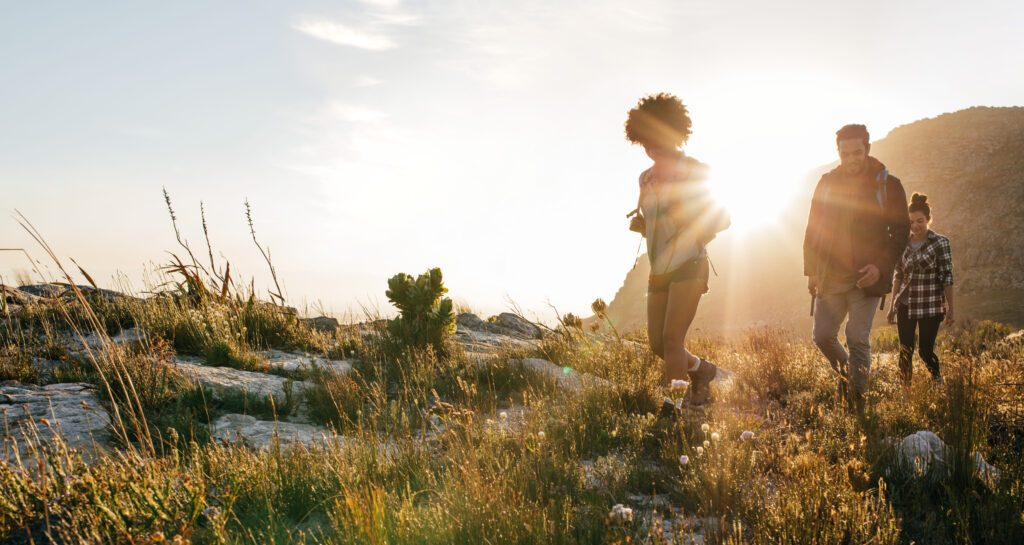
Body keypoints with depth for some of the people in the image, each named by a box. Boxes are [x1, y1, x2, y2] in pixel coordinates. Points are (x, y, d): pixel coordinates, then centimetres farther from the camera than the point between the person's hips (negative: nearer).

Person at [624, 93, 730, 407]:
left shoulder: (694, 172, -3)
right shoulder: (646, 179, 12)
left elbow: (722, 219, 3)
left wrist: (697, 236, -13)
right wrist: (640, 224, 1)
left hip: (689, 266, -6)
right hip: (659, 270, 6)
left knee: (672, 338, -17)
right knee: (657, 344, 6)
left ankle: (675, 407, -9)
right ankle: (700, 369, 32)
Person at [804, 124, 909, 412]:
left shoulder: (888, 185, 0)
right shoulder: (827, 182, 7)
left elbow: (901, 232, 1)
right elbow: (813, 229, 10)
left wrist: (881, 267, -13)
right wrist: (811, 271, 5)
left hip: (867, 277, -3)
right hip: (830, 277, 3)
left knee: (858, 339, -7)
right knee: (823, 336, 3)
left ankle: (857, 403, 3)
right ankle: (846, 374, 31)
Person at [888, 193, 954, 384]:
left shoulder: (940, 243, -7)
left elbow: (947, 277, -8)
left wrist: (950, 309, -10)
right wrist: (893, 306, 12)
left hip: (930, 306, -4)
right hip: (905, 304, 4)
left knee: (925, 350, -1)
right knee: (905, 351, 2)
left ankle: (938, 381, 26)